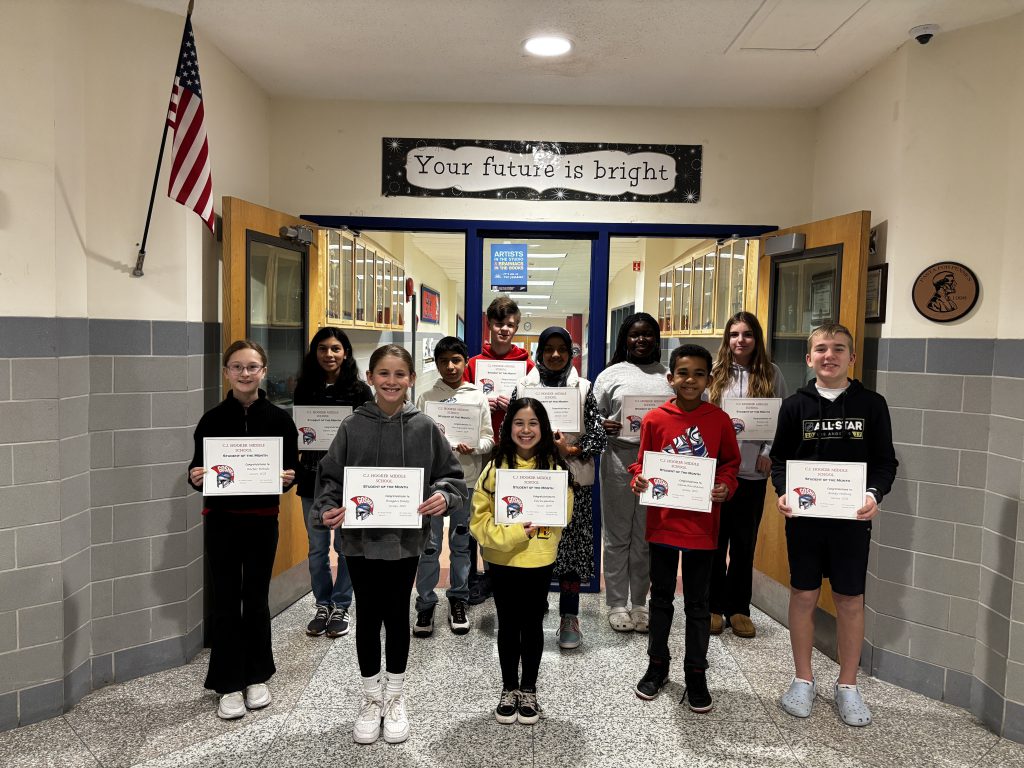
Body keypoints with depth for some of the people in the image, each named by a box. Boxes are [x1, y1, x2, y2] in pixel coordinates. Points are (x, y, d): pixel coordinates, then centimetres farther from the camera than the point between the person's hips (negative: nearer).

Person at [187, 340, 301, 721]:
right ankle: (229, 683, 18)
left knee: (256, 599, 11)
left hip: (262, 520, 0)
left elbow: (291, 469, 1)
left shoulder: (279, 419, -2)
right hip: (221, 520, 0)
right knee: (226, 601, 5)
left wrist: (288, 478, -20)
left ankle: (257, 677, 27)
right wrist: (196, 477, -18)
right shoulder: (213, 419, -1)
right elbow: (197, 468, 3)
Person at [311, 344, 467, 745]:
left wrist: (443, 496, -19)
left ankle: (395, 698, 33)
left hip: (405, 538, 0)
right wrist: (328, 509, -18)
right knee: (368, 616, 12)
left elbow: (451, 474, 1)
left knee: (397, 615, 13)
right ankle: (371, 699, 32)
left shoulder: (424, 427, -4)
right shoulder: (353, 426, -4)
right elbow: (330, 476, -1)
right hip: (360, 537, 0)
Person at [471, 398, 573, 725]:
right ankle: (509, 689, 33)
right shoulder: (496, 466, -7)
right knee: (508, 626, 14)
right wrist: (509, 534, -21)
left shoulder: (554, 467, -4)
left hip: (539, 560, 1)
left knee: (532, 625, 14)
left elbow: (564, 513, -1)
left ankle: (528, 690, 33)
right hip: (502, 560, 0)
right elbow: (480, 517, -9)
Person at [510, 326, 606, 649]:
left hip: (573, 481, 0)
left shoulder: (583, 389, 3)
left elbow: (600, 437, 1)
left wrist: (570, 450, -12)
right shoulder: (523, 387, 4)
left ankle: (569, 618, 18)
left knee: (571, 545, 4)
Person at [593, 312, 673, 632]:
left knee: (647, 537, 11)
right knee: (618, 536, 5)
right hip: (620, 459, -2)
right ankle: (616, 604, 18)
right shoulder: (611, 374, 4)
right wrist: (603, 426, -16)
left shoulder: (669, 377, 10)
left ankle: (639, 603, 24)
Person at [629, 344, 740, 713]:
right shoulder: (655, 419, -4)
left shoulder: (719, 420, -3)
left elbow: (730, 463, 5)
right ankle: (657, 665, 32)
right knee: (661, 597, 16)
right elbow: (642, 462, 3)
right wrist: (639, 480, -17)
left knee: (698, 603, 11)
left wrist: (725, 487, -14)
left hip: (702, 526, 0)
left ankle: (696, 674, 26)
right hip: (663, 523, 1)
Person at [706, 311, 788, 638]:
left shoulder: (771, 374, 3)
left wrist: (769, 453, -5)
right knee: (715, 538, 8)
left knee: (745, 541, 9)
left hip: (752, 471, 0)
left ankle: (738, 608, 22)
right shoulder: (715, 373, 2)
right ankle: (713, 606, 21)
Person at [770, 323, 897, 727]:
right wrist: (783, 492, -13)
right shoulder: (795, 404, 2)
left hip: (853, 518, 0)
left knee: (851, 601, 8)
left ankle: (847, 686, 25)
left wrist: (874, 494, -15)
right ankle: (803, 680, 25)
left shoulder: (871, 403, 1)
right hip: (804, 516, 0)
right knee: (803, 596, 8)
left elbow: (885, 460, 2)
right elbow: (779, 458, 5)